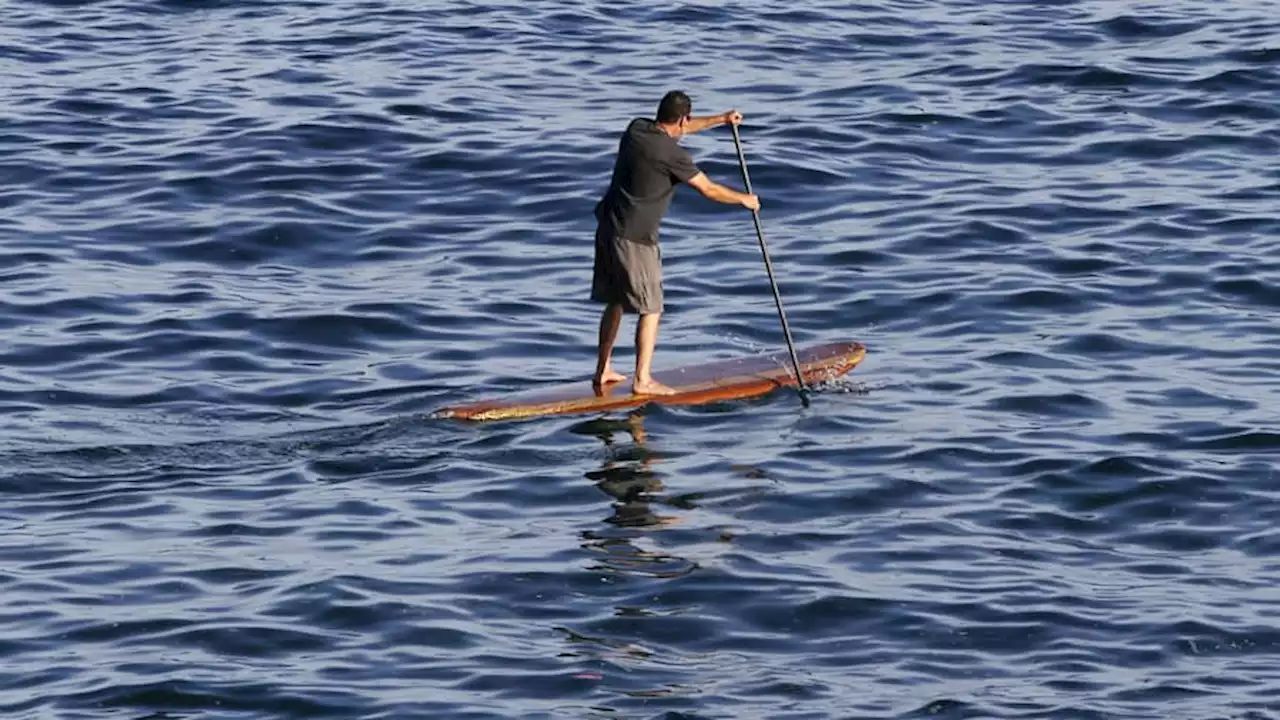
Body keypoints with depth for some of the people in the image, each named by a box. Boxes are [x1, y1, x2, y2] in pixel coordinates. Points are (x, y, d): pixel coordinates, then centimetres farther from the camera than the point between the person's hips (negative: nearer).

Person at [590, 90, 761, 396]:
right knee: (650, 309, 0)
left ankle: (603, 371, 23)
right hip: (634, 238, -8)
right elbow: (709, 190, -6)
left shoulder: (637, 128, 6)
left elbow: (681, 129, 26)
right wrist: (745, 200, 10)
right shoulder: (672, 154, -17)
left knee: (614, 303, 18)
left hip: (608, 229, 8)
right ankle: (642, 380, -2)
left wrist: (721, 119, 33)